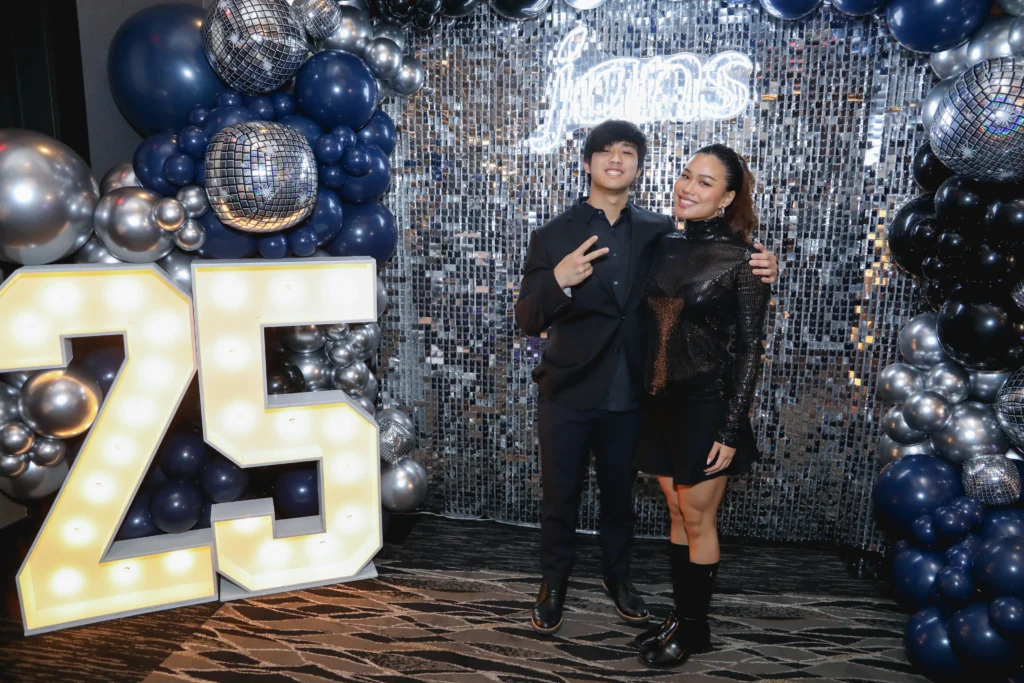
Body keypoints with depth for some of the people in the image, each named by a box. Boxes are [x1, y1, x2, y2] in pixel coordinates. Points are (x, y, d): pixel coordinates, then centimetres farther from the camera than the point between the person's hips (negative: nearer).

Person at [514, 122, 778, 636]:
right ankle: (553, 584, 37)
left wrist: (755, 272, -15)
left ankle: (617, 577, 44)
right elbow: (528, 321, -10)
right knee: (560, 497, 14)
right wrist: (558, 282, -31)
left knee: (619, 495, 20)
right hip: (568, 395, -1)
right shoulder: (553, 237, -7)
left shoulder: (660, 233, -2)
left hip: (629, 397, 2)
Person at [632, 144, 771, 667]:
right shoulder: (665, 247, 5)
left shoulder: (740, 259, -11)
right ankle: (679, 616, 33)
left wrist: (732, 429, -13)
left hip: (706, 404, -5)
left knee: (698, 521, 8)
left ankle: (694, 628, 28)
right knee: (678, 515, 17)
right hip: (661, 401, 6)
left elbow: (751, 347, -10)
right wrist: (643, 396, 10)